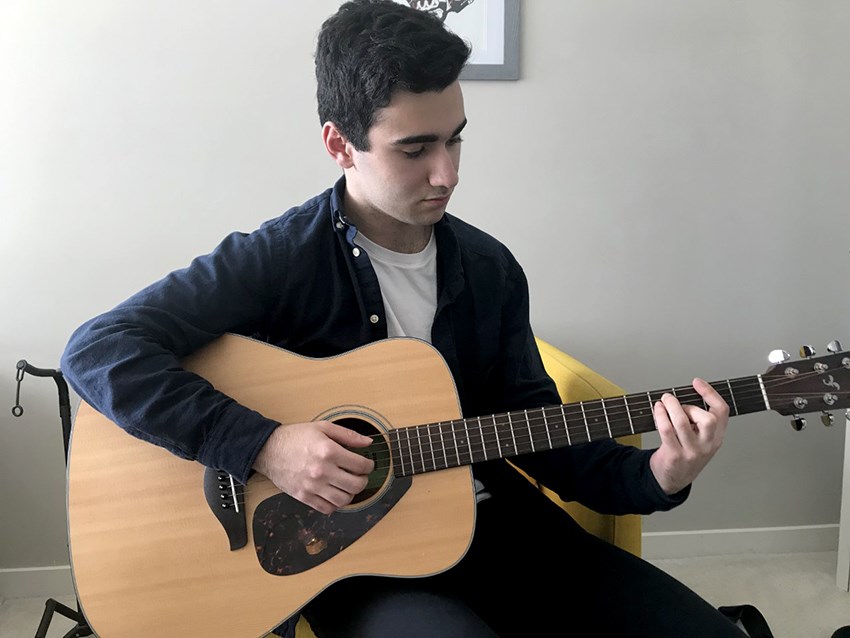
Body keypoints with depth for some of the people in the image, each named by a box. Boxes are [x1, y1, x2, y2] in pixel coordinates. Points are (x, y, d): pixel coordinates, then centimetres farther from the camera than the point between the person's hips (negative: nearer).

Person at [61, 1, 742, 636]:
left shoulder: (491, 269, 5)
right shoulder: (279, 260, -11)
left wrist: (652, 478, -10)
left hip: (487, 520, 5)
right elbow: (97, 350, -17)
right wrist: (263, 444, -25)